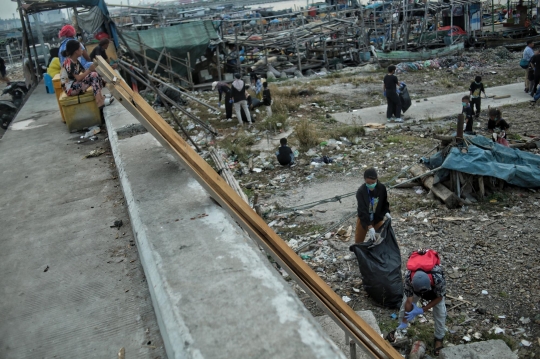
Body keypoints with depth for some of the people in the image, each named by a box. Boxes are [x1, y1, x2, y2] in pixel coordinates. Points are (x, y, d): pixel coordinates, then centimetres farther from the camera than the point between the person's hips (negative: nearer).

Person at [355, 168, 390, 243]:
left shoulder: (382, 188, -17)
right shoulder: (361, 192, -28)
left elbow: (385, 202, 2)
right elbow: (362, 211, -33)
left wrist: (386, 212, -17)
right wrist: (369, 226, -40)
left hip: (378, 218, 3)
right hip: (364, 219, -2)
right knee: (358, 241, 8)